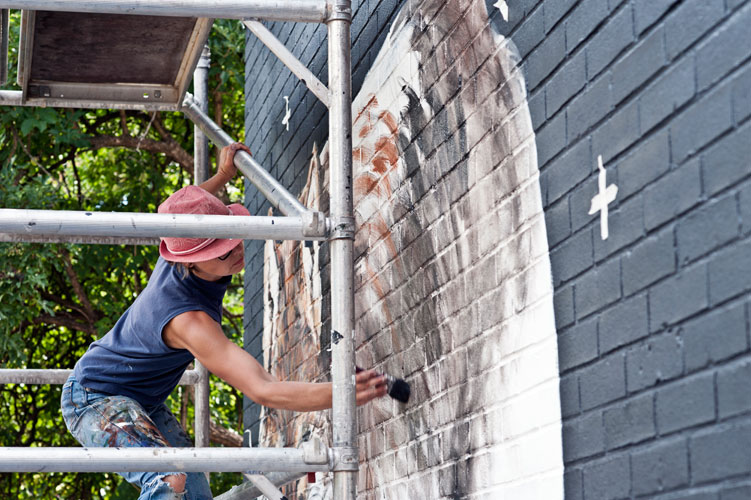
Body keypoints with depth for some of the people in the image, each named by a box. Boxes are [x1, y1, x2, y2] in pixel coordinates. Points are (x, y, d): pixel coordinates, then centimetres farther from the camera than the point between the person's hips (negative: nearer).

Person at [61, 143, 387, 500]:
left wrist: (223, 176, 19)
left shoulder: (183, 241, -14)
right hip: (95, 399, -10)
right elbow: (262, 391, -45)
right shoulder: (189, 321, -38)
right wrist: (340, 393, -56)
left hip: (143, 403, 10)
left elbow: (167, 214, 15)